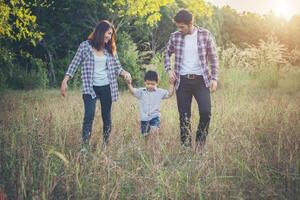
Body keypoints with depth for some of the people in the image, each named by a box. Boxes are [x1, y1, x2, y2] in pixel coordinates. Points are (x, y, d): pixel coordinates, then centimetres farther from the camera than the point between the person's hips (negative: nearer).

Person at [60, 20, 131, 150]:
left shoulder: (110, 49, 8)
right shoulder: (85, 46, -2)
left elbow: (117, 67, 11)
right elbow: (74, 64, 0)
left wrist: (125, 73, -11)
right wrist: (65, 81, -7)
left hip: (107, 87, 4)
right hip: (90, 87, -4)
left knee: (107, 117, 8)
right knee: (89, 115, -17)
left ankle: (105, 145, 19)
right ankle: (85, 147, -13)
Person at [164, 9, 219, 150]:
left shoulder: (205, 35, -2)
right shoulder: (175, 37, 2)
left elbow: (213, 58, 4)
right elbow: (167, 54, 18)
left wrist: (214, 78, -2)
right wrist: (168, 69, 2)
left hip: (200, 80, -1)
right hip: (182, 81, 2)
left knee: (205, 111, -15)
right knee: (184, 116, 2)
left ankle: (200, 142, 7)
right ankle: (186, 147, 13)